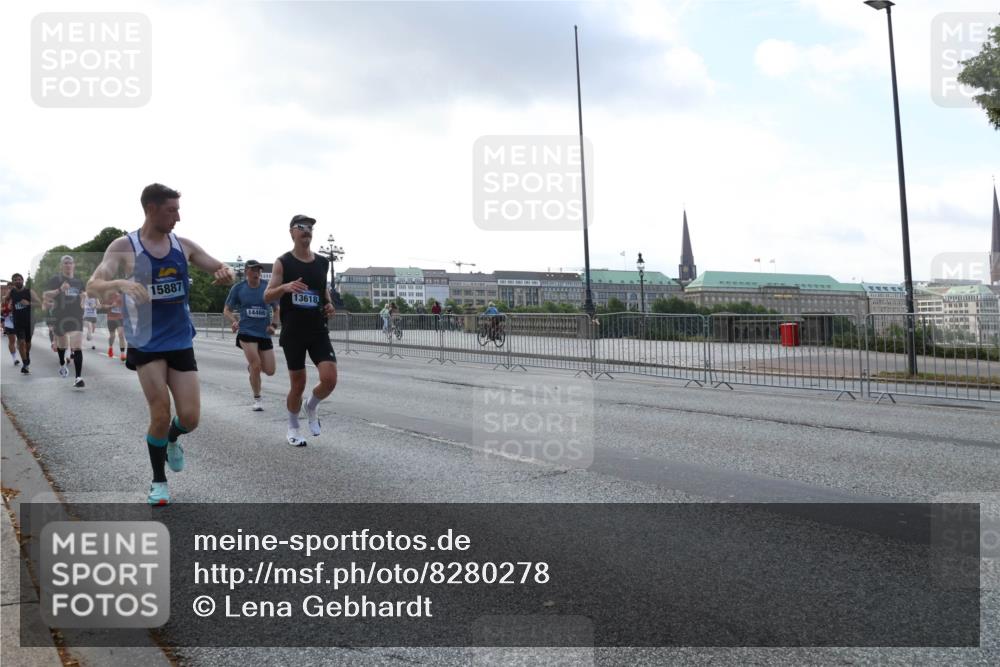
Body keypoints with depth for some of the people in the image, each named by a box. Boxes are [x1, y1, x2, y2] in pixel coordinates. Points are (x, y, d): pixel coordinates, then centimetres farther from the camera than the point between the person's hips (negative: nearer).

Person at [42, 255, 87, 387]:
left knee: (77, 348, -13)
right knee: (61, 344, 18)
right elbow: (45, 295, -12)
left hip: (76, 317, 1)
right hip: (60, 317, -1)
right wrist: (59, 290, -27)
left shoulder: (79, 281, 11)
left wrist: (84, 296, 4)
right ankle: (62, 365, 50)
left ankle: (78, 378, -18)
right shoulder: (55, 280, -1)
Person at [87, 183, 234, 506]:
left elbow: (220, 271, 8)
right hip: (146, 344, -3)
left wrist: (226, 273, -17)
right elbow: (93, 286, -18)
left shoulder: (184, 245, 1)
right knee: (160, 416, -7)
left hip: (181, 342, 3)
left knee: (190, 418, -1)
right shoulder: (124, 246, -9)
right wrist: (120, 284, -40)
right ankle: (158, 481, 15)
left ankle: (171, 441, 35)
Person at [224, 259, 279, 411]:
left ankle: (251, 365, 35)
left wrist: (274, 325, -3)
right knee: (256, 365, -15)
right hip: (246, 332, -2)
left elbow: (276, 309, 13)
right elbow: (227, 310, 7)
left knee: (270, 371, 0)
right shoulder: (238, 288, 0)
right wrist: (234, 321, -12)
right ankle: (257, 399, 5)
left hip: (265, 334, 3)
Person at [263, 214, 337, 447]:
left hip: (319, 331, 3)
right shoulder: (283, 262, -3)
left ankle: (311, 406, 20)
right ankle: (293, 427, 28)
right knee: (298, 385, 4)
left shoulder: (322, 262, 7)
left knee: (329, 379, -12)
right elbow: (267, 296, -6)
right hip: (293, 333, -3)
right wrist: (285, 287, -25)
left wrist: (329, 304, 4)